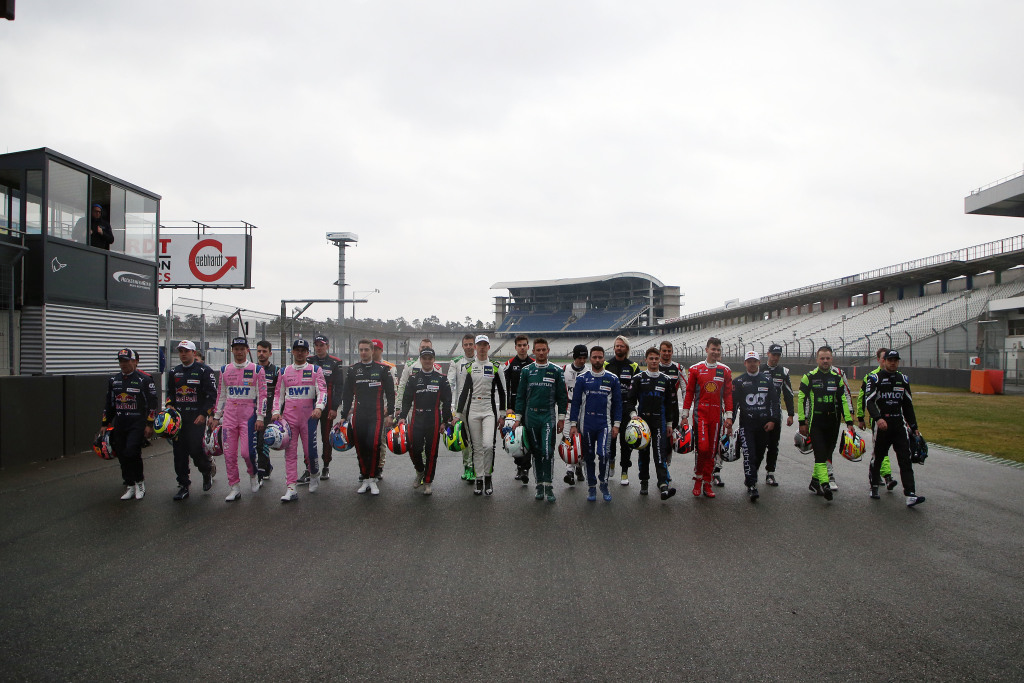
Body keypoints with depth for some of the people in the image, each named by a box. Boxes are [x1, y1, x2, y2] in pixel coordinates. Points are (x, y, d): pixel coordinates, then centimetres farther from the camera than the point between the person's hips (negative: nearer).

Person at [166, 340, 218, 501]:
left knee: (196, 450, -13)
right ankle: (183, 486, 12)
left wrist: (204, 414, -14)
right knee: (179, 453, 4)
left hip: (197, 418, -6)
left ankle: (207, 471, 17)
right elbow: (170, 393, 27)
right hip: (178, 418, 6)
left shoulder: (204, 370, -3)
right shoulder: (174, 372, 16)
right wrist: (170, 407, 8)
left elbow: (212, 395, -7)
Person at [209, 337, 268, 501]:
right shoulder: (225, 370, 11)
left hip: (248, 415, -3)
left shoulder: (257, 369, -1)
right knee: (229, 453, 1)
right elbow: (221, 395, 16)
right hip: (229, 415, 4)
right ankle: (234, 488, 11)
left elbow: (262, 395, -2)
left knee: (247, 452, -10)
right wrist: (216, 417, 13)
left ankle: (253, 475, 20)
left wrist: (260, 418, -8)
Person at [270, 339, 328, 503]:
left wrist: (319, 408, -22)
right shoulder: (284, 372, 13)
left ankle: (314, 475, 30)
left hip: (309, 416, -2)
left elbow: (322, 391, -5)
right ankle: (291, 489, -1)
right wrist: (276, 412, 2)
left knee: (310, 451, -1)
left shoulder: (316, 370, 4)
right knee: (290, 452, -1)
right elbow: (279, 394, 16)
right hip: (289, 417, 2)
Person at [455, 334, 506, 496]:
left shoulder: (495, 367, 5)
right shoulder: (469, 367, 7)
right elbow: (464, 392, 8)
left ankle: (488, 476, 4)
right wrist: (459, 414, 5)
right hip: (472, 411, 1)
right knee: (476, 447, 4)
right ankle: (478, 479, 14)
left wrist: (502, 413, 5)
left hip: (490, 411, -1)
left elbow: (501, 391, 9)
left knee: (488, 445, -15)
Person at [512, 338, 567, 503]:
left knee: (548, 451, -12)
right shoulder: (526, 371, 7)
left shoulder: (556, 371, 4)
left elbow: (562, 396, 7)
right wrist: (518, 418, 4)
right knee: (536, 452, 7)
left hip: (549, 416, -2)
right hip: (531, 416, 2)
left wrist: (561, 418, 4)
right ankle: (540, 485, 16)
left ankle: (548, 486, -7)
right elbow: (520, 395, 8)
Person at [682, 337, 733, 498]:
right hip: (700, 413, -2)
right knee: (702, 447, -13)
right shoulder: (695, 369, 2)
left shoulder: (725, 371, 8)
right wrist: (685, 415, 1)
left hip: (717, 415, 3)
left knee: (713, 449, 4)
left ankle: (707, 484, 15)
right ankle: (698, 479, 9)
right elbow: (689, 393, 4)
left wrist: (729, 417, 3)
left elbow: (728, 395, 9)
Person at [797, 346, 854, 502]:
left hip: (833, 422, 4)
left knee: (827, 453, 9)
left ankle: (814, 482, 22)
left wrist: (849, 421, 6)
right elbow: (801, 399, -2)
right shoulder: (809, 377, -3)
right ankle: (824, 485, -19)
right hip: (815, 422, -4)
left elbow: (844, 400, 12)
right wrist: (802, 422, -5)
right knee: (820, 453, -14)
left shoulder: (837, 377, 9)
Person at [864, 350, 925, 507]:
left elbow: (908, 405, 19)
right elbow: (869, 401, -15)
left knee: (905, 459, -6)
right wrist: (878, 418, -31)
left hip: (899, 424, 4)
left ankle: (910, 495, -11)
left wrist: (914, 427, 16)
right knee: (877, 457, 7)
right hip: (882, 425, -3)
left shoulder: (903, 379, 13)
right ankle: (874, 486, 28)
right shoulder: (875, 378, -3)